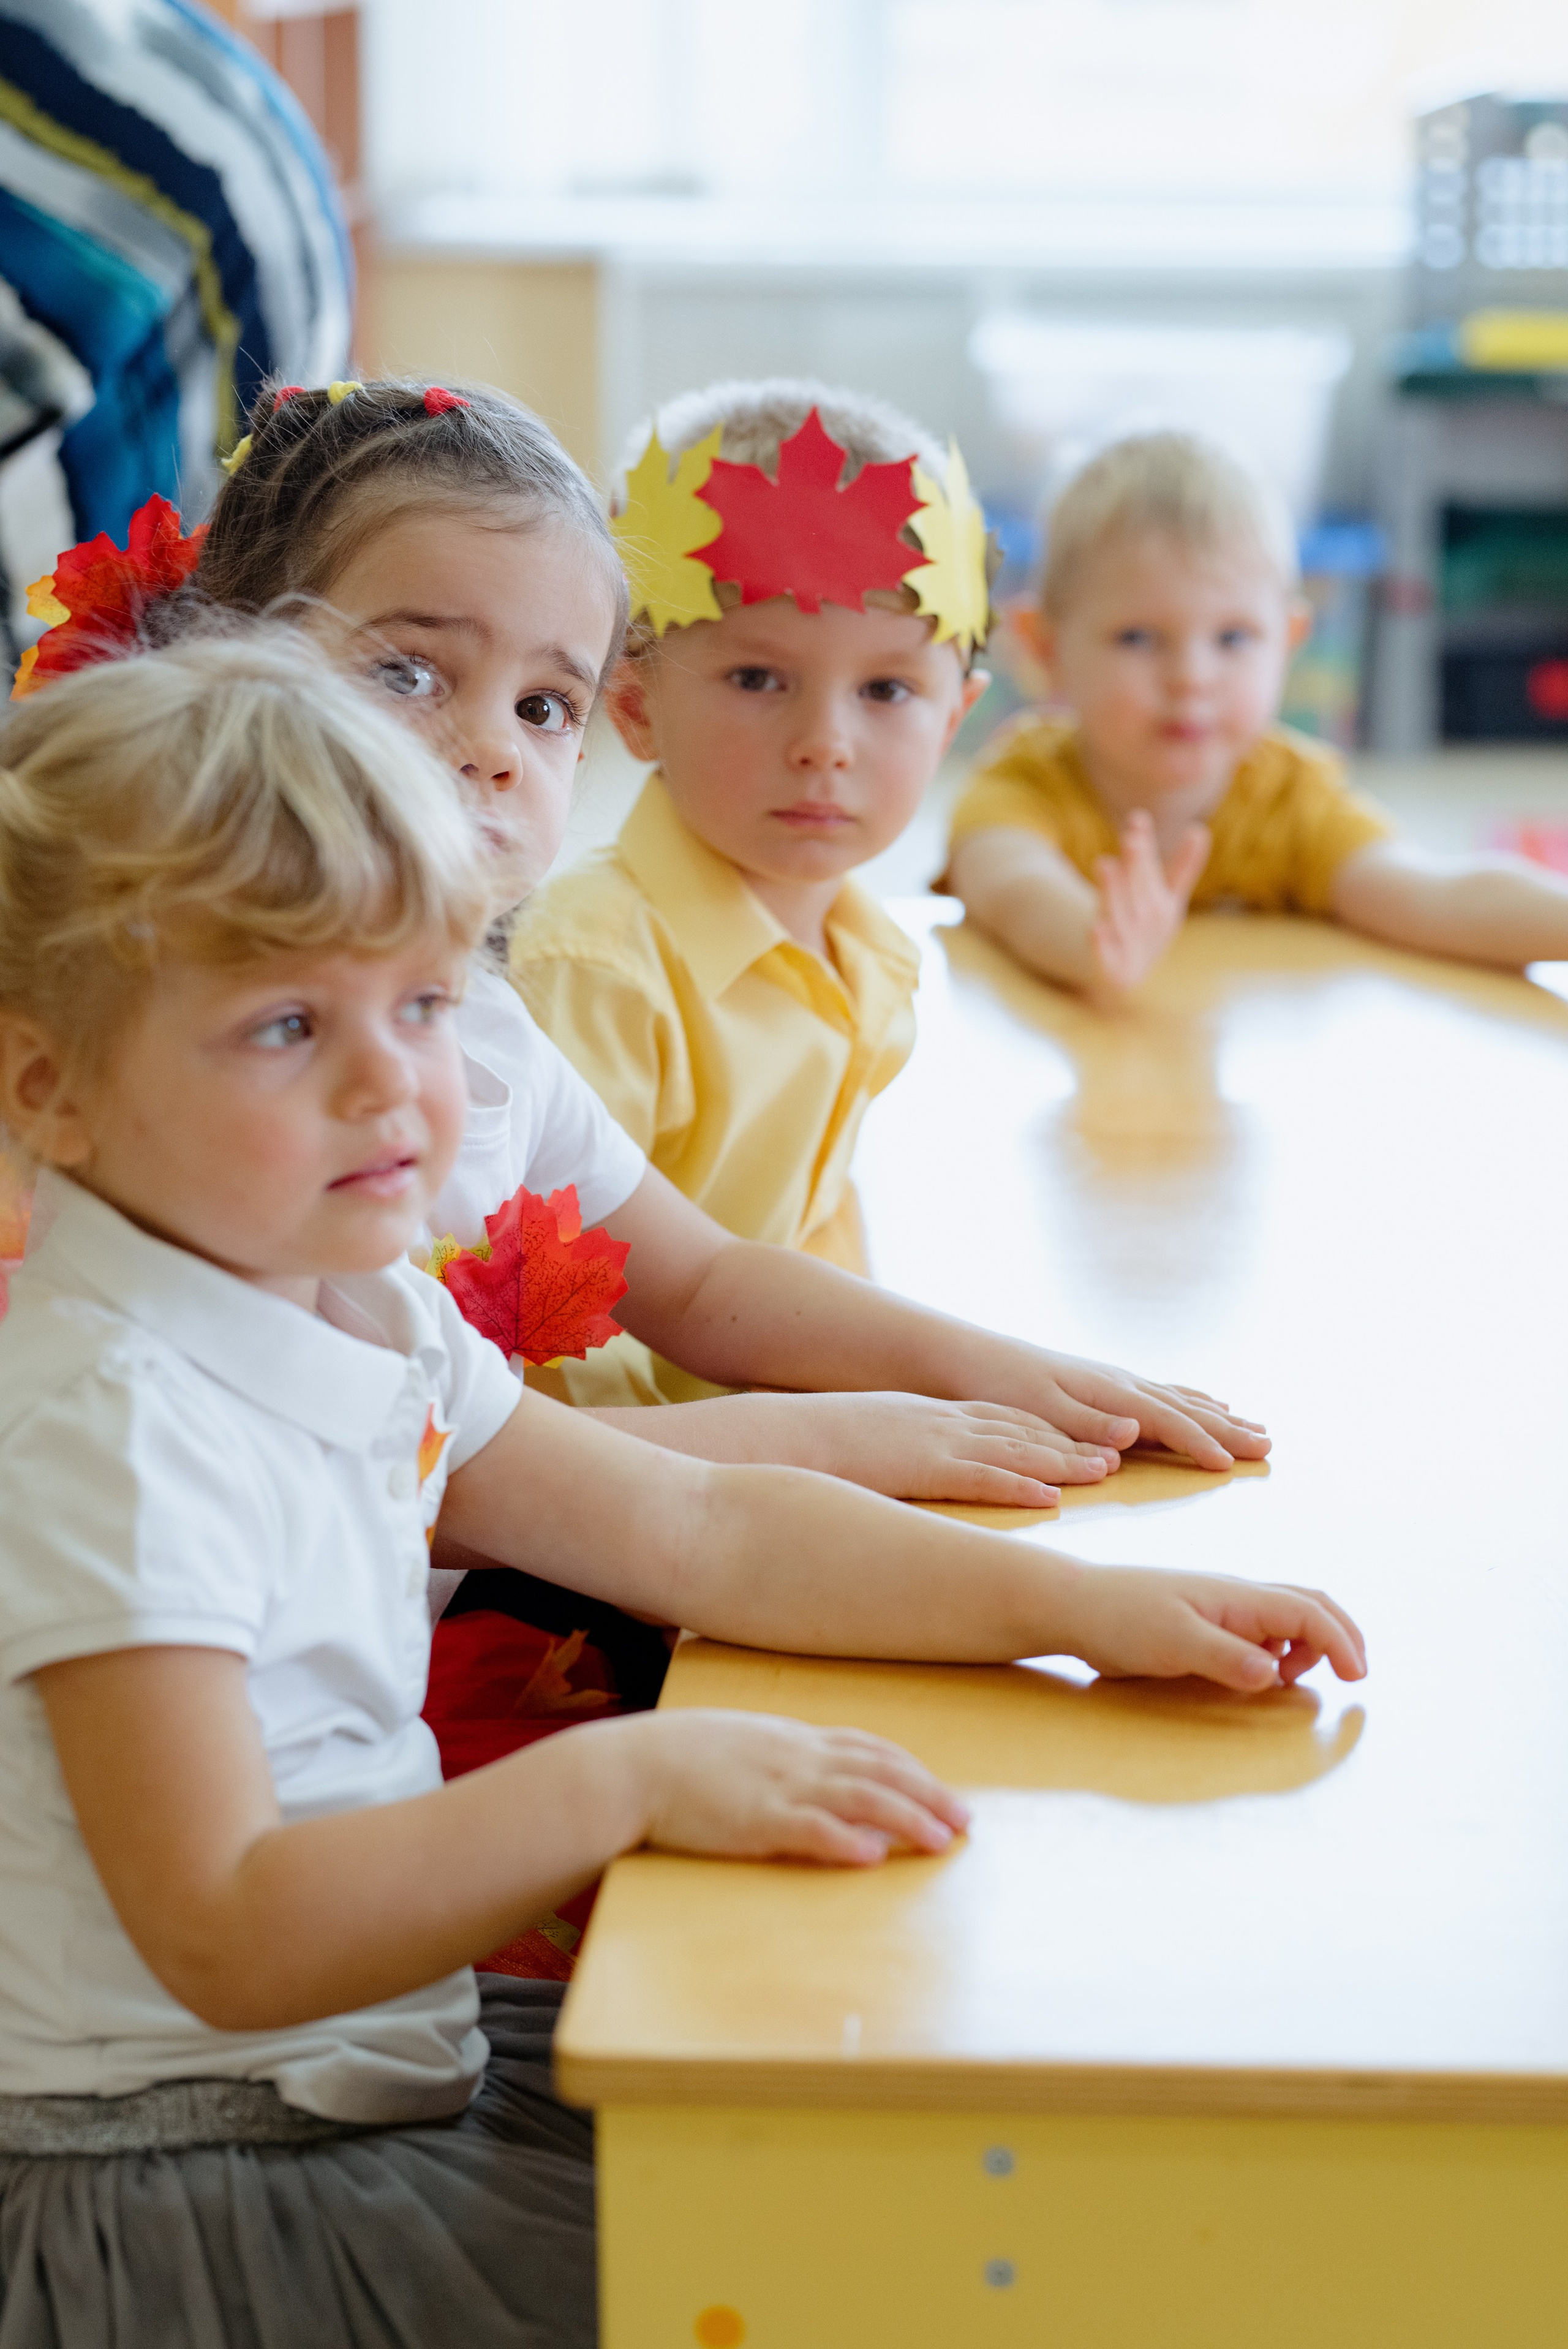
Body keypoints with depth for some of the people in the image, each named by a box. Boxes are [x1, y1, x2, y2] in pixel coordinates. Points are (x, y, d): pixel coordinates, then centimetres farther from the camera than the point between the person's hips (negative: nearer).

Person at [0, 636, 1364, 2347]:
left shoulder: (366, 1317, 3)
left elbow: (700, 1530, 8)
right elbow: (226, 1936, -30)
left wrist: (1077, 1602, 1)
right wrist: (626, 1779, -35)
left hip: (382, 2052, 9)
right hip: (186, 2190, -9)